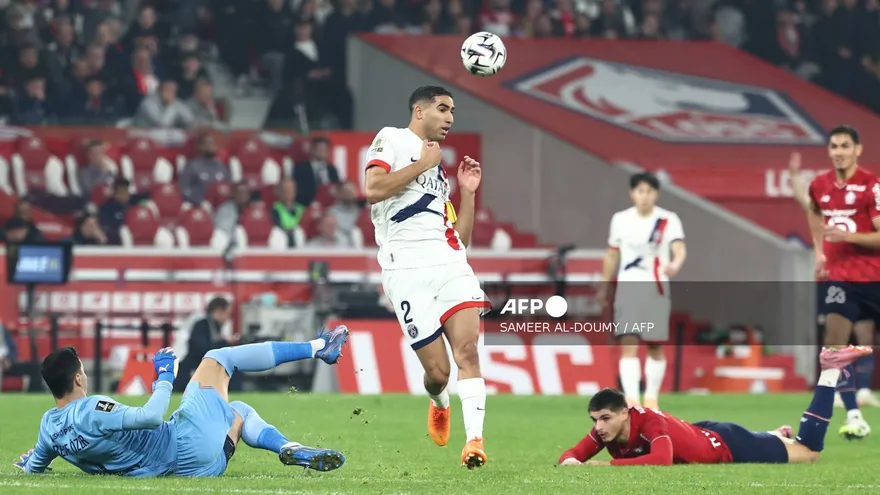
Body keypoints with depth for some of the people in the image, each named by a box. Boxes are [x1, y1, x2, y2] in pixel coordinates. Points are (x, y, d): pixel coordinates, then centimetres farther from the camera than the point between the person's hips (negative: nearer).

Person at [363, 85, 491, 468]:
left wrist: (468, 192, 17)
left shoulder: (439, 169, 29)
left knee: (467, 348, -17)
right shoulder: (393, 139, 8)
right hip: (407, 268, -6)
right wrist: (422, 164, -5)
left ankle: (474, 440, -22)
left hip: (450, 264, 6)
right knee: (438, 371, -6)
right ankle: (439, 404, 29)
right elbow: (373, 189, -12)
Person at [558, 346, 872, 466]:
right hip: (702, 434, 7)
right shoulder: (606, 428, -20)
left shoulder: (649, 422, -40)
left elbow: (662, 459, -56)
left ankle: (829, 372, 22)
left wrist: (608, 464, -56)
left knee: (809, 452, 10)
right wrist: (571, 462, -40)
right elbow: (573, 454, -14)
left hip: (726, 445, -6)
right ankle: (778, 434, 61)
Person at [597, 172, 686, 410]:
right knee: (629, 344, -12)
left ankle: (652, 397, 22)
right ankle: (631, 398, -21)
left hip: (656, 289, -1)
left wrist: (676, 264, -44)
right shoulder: (621, 220, 3)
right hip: (628, 288, 1)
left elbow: (679, 248, -22)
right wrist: (605, 286, 19)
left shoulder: (668, 220, -6)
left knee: (656, 347, 6)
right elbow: (612, 255, 14)